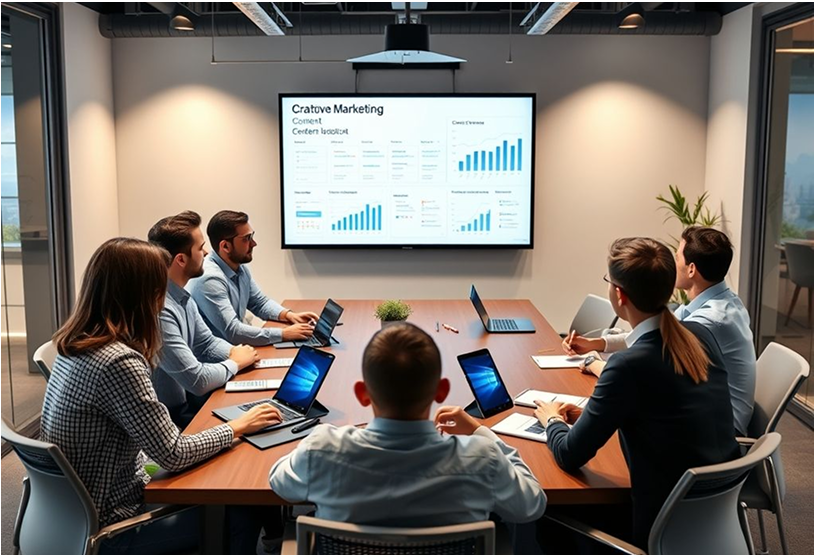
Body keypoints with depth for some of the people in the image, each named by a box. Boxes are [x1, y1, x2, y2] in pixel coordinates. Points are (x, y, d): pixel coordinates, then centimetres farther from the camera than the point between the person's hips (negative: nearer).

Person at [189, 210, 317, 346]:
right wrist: (284, 334, -25)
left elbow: (260, 303, 18)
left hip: (238, 348, 8)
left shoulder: (240, 268, 4)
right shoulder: (210, 279, -23)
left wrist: (288, 315, 0)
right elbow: (233, 332, -28)